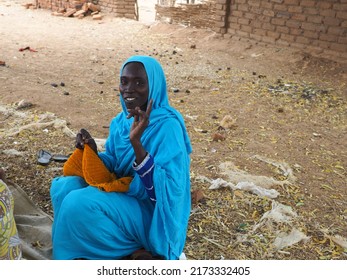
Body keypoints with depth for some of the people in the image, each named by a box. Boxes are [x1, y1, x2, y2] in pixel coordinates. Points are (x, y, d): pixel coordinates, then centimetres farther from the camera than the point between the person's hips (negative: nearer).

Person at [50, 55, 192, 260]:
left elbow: (166, 186, -28)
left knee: (78, 204, -24)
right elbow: (112, 167, 8)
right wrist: (92, 151, -12)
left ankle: (130, 251, -2)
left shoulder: (167, 126, -21)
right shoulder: (121, 121, 2)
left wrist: (136, 144, -36)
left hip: (151, 210, -8)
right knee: (63, 186, -6)